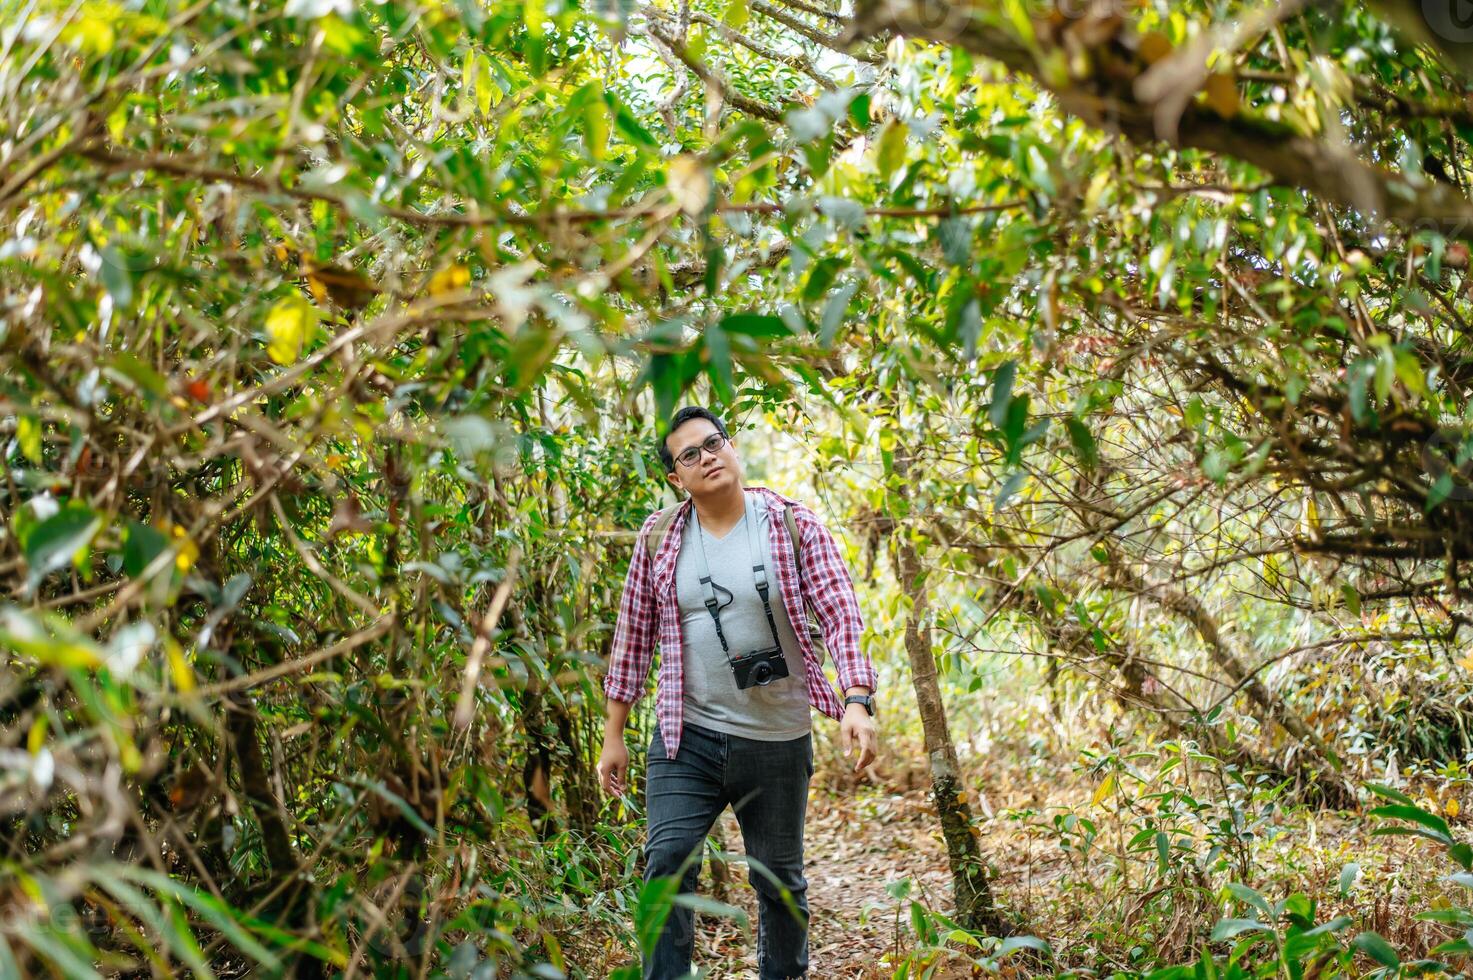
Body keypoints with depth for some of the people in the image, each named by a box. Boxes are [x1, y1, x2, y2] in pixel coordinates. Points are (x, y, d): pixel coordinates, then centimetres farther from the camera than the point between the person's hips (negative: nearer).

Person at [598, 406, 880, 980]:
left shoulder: (794, 527, -5)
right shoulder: (659, 540, 0)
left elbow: (840, 614, -10)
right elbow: (633, 637, 6)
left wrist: (857, 702, -24)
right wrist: (614, 735, 6)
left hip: (778, 741, 0)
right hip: (686, 739, 1)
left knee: (778, 878, 13)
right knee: (668, 862, -12)